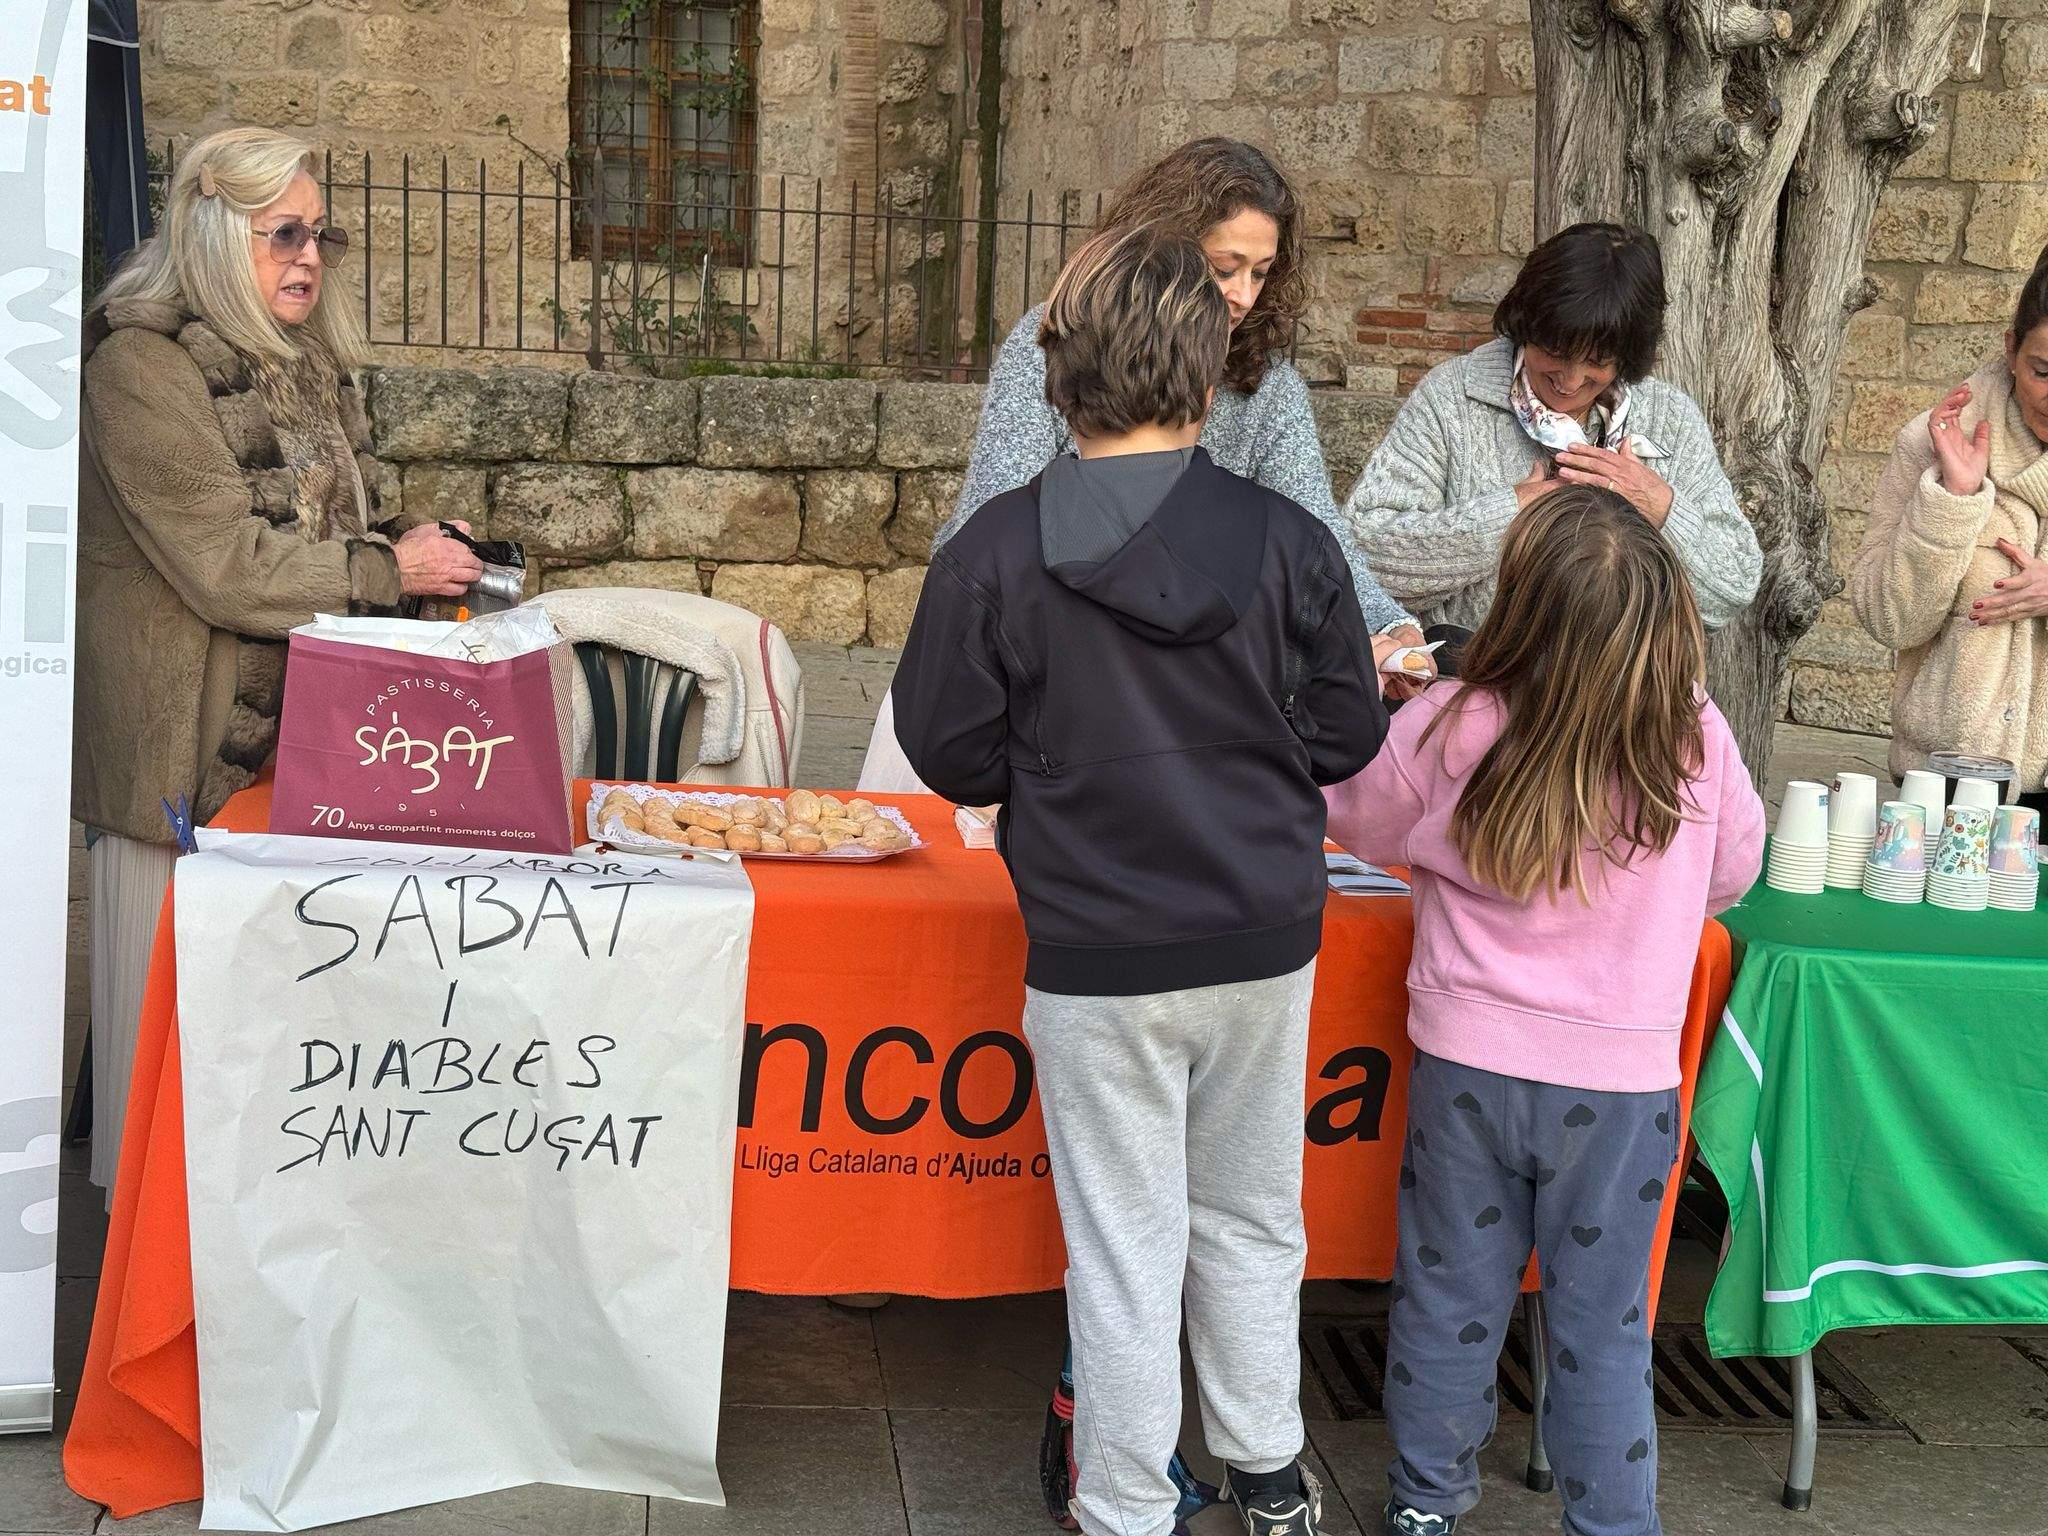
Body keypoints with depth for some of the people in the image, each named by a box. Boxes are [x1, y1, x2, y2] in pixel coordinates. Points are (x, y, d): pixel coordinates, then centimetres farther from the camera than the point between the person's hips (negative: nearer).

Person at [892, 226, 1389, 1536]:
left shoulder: (998, 553, -13)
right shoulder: (1290, 543, -8)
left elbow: (951, 752, -6)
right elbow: (1346, 736, 0)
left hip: (1099, 954, -2)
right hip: (1266, 938, 3)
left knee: (1125, 1248, 10)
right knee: (1252, 1225, 20)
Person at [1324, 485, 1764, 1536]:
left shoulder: (1444, 732, -16)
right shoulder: (1699, 741, -13)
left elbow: (1359, 824, 4)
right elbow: (1732, 873, 5)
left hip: (1468, 1064, 0)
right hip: (1624, 1084, 0)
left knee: (1450, 1298, 17)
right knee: (1601, 1323, 13)